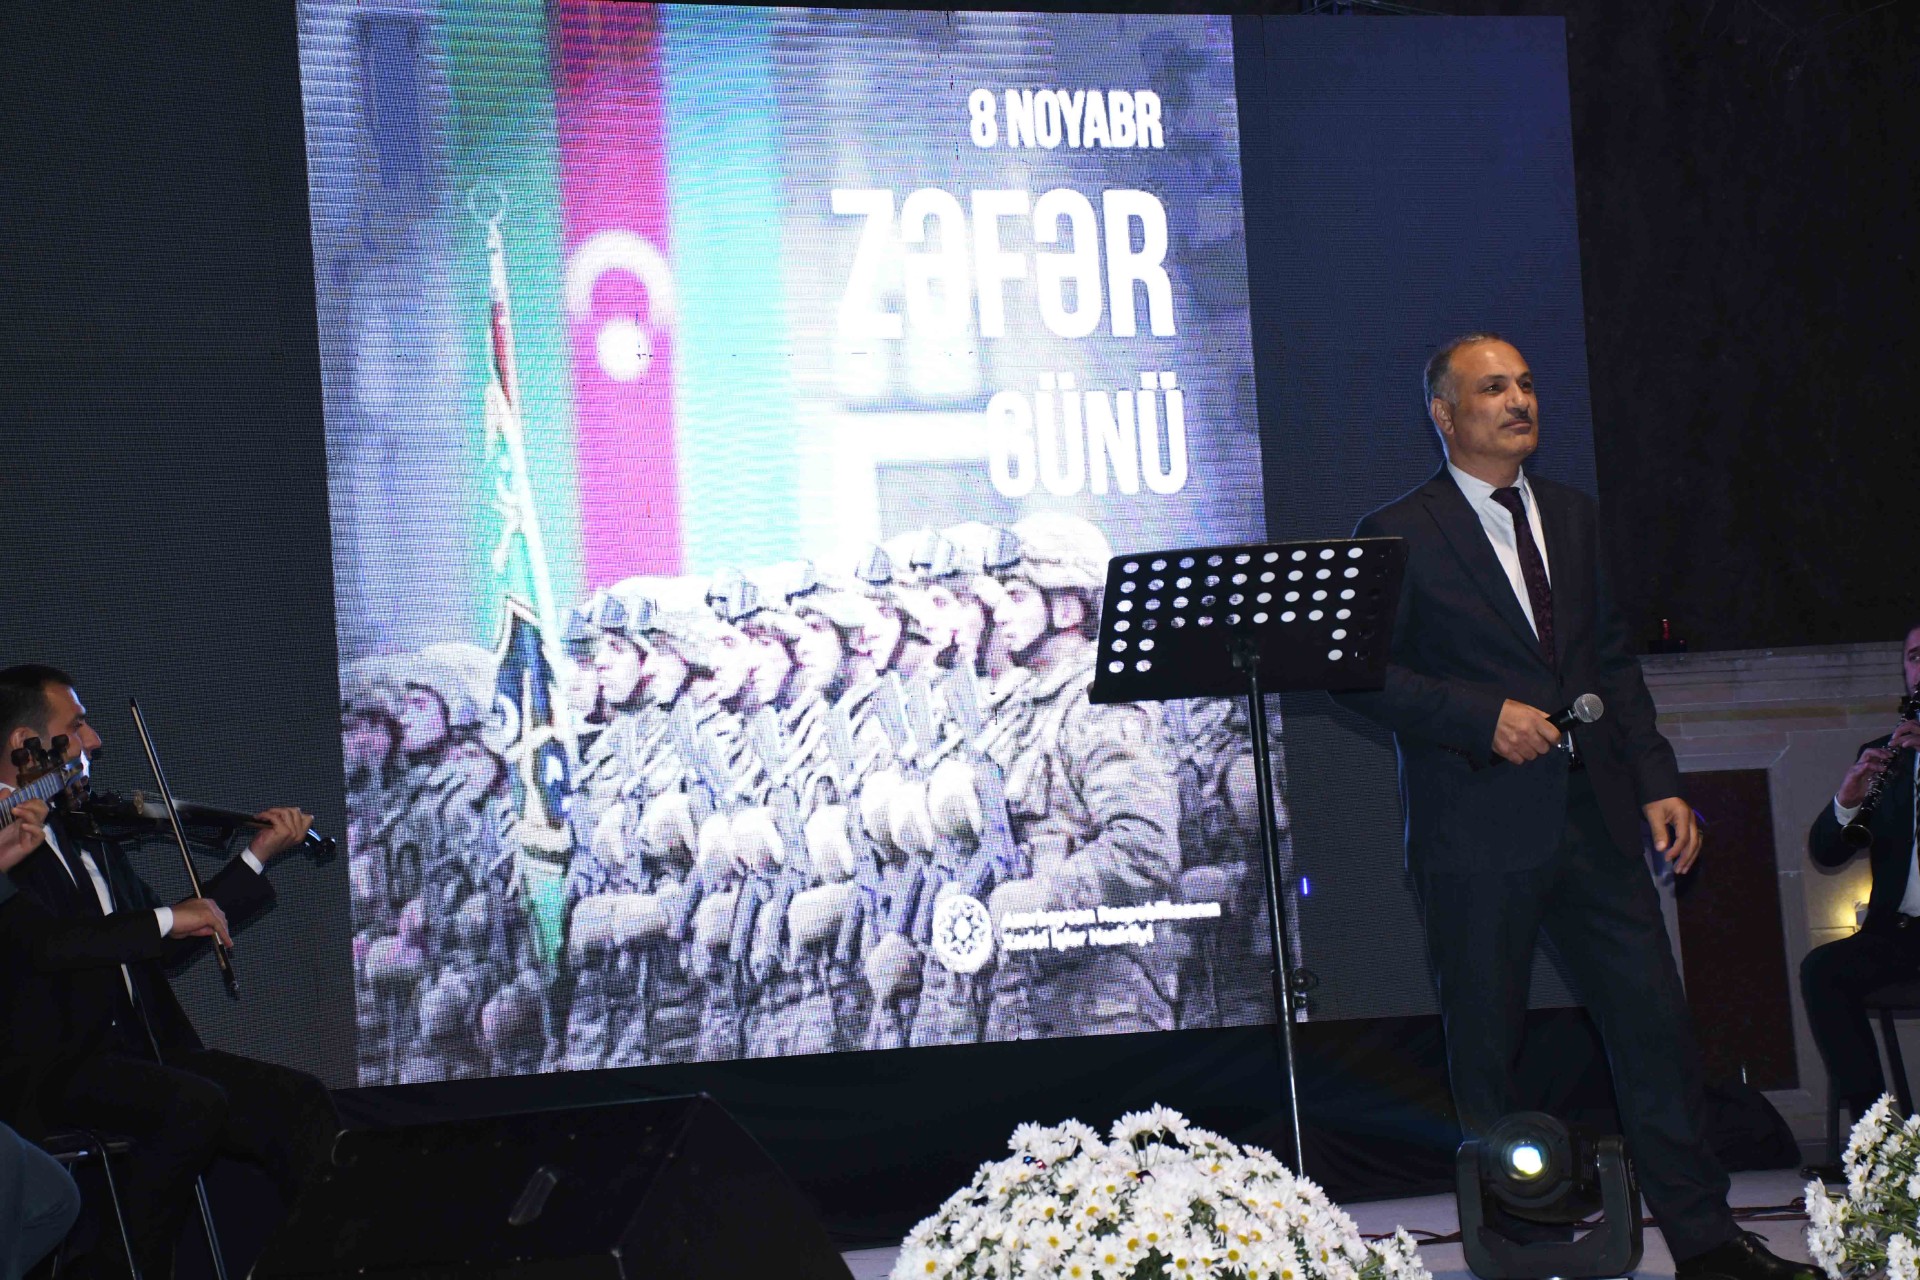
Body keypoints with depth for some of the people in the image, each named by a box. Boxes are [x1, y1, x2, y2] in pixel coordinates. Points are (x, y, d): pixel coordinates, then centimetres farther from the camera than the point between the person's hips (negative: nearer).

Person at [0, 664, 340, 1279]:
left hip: (136, 1052, 8)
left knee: (293, 1097, -8)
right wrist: (166, 920, -20)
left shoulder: (87, 833, 19)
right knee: (197, 1103, -30)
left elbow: (162, 947, 24)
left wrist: (258, 855, 23)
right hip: (52, 1070, -8)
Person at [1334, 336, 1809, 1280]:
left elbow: (1612, 659, 17)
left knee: (1655, 1023, 2)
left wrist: (1656, 780, 9)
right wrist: (1481, 718, -17)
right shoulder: (1400, 534, -4)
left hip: (1594, 816, 5)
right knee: (1486, 1047, 2)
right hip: (1477, 834, -5)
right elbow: (1361, 673, -8)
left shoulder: (1571, 515, 15)